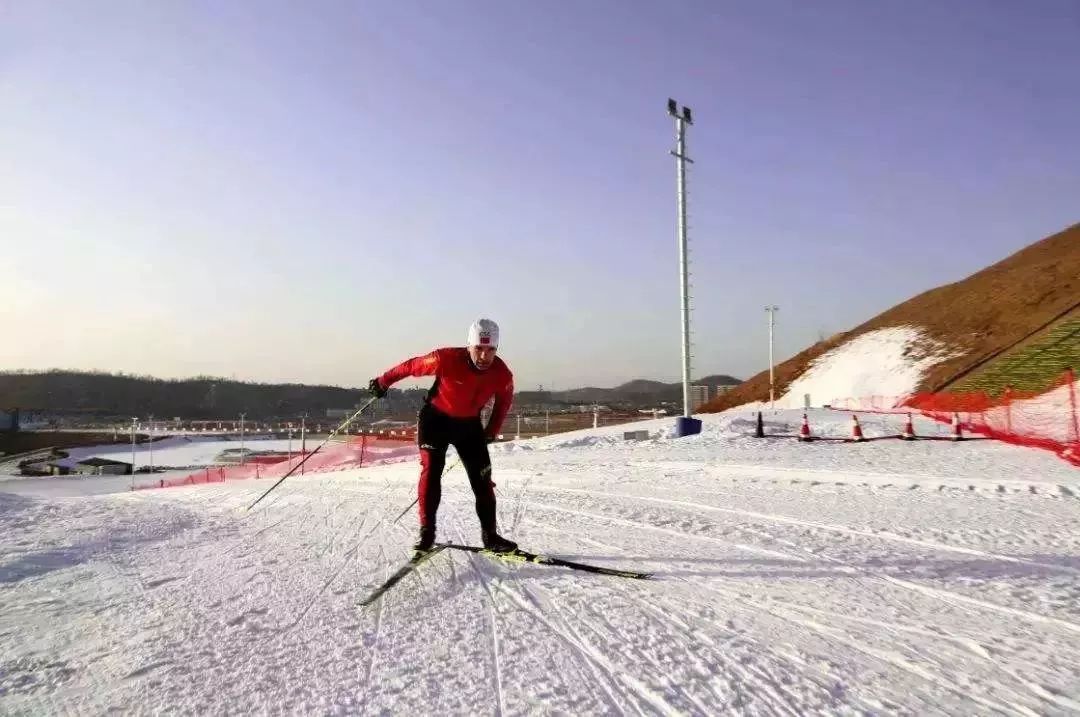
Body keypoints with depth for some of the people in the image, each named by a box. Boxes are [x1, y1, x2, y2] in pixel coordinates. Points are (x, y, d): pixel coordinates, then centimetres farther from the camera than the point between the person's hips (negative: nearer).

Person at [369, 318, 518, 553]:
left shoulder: (502, 375, -21)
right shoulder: (447, 359, -31)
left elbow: (504, 401, 2)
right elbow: (412, 365, -15)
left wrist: (492, 431, 5)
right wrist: (383, 382, -2)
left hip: (469, 423, 3)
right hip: (436, 417, -3)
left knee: (482, 476, -2)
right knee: (431, 469, -15)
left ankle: (490, 535, 7)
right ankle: (426, 531, -5)